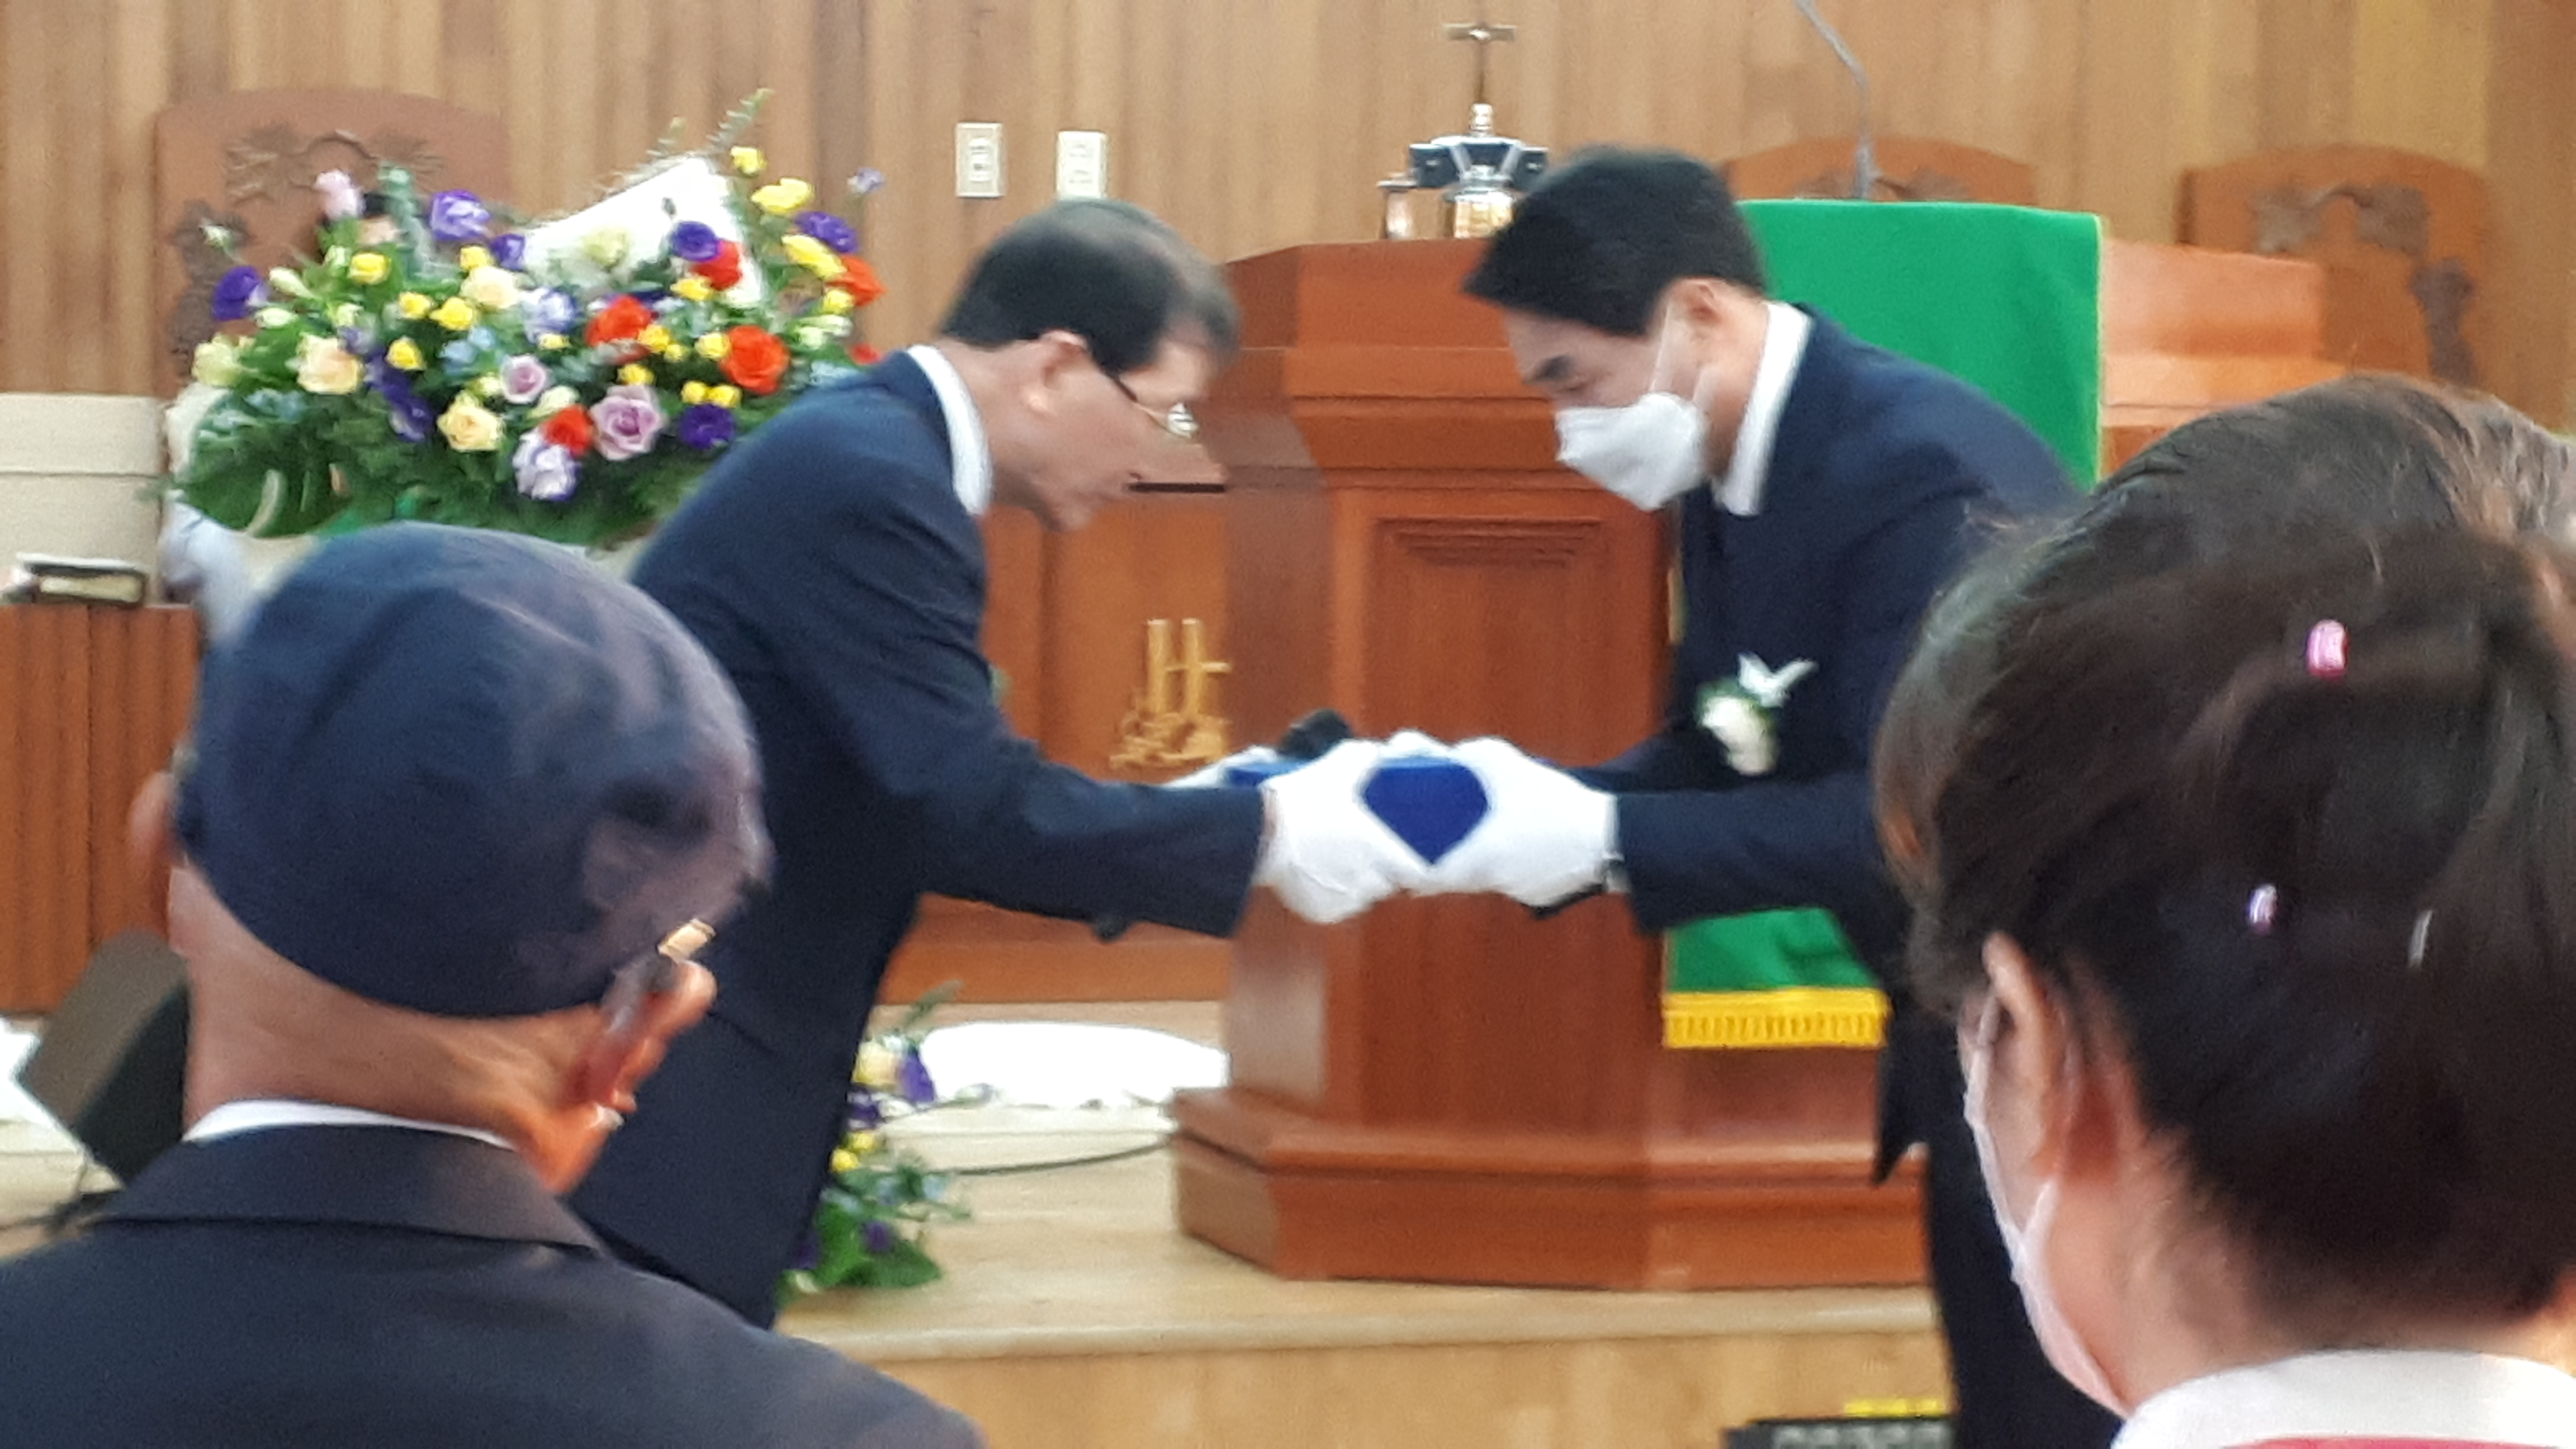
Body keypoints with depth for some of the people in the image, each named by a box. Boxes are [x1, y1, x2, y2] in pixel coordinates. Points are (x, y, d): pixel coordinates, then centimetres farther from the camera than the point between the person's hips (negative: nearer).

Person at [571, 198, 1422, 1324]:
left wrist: (1189, 827, 9)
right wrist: (1264, 835, -13)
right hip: (647, 1100, -10)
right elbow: (965, 805, -22)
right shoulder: (867, 482, -18)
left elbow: (937, 803, 17)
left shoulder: (860, 456, 13)